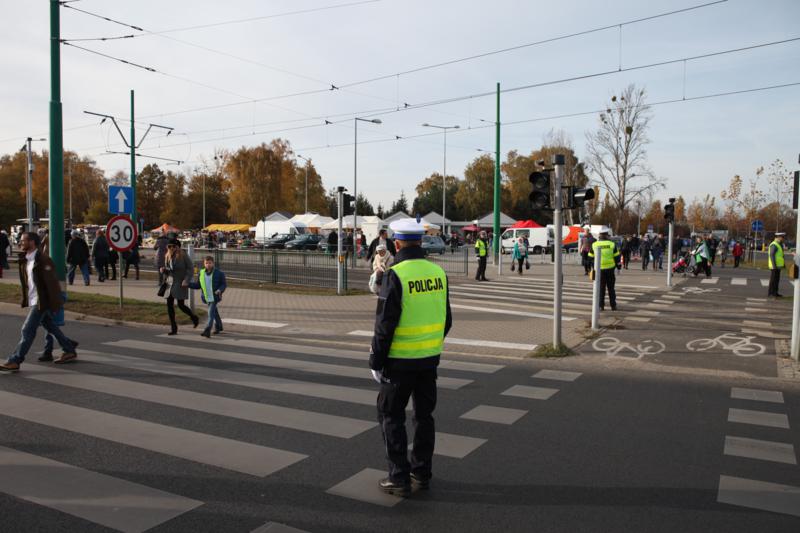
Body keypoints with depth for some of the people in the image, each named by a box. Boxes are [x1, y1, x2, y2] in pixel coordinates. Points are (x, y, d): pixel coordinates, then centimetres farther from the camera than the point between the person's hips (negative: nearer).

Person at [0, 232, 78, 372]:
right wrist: (25, 299, 18)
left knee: (28, 330, -6)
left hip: (41, 302, -9)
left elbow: (52, 282, -17)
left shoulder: (43, 260, -18)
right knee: (51, 327, 16)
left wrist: (55, 303, -17)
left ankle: (14, 361, -1)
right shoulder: (25, 260, 9)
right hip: (33, 301, 9)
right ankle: (69, 351, 26)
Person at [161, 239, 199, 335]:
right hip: (171, 283, 6)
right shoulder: (168, 256, 6)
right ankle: (173, 328, 9)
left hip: (181, 283, -6)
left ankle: (194, 318, 22)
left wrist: (186, 280, -19)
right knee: (169, 304, 0)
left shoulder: (183, 255, -11)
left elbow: (191, 268, -10)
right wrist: (163, 270, -6)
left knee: (181, 305, -7)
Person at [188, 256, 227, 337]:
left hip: (215, 297, -5)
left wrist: (220, 290, -21)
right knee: (215, 313, 20)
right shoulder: (201, 273, 3)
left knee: (211, 313, -14)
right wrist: (188, 284, -4)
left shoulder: (219, 273, -8)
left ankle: (207, 331, -18)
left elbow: (224, 284, -2)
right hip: (207, 297, 5)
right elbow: (197, 285, 9)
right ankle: (218, 327, 38)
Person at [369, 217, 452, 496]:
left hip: (401, 359, -6)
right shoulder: (438, 272, 2)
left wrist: (376, 358, -5)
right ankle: (422, 473, 26)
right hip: (430, 357, 6)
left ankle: (399, 477, 10)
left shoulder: (396, 275, -17)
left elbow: (385, 324, -16)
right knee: (424, 414, 16)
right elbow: (446, 318, 10)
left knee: (391, 415, 8)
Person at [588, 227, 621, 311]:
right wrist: (618, 266, 13)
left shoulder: (594, 245, -2)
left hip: (599, 270, 0)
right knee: (611, 288, 10)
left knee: (601, 288, 7)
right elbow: (616, 257, 0)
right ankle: (613, 306, 13)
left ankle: (601, 306, 6)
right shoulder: (612, 244, -4)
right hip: (610, 269, 0)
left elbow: (591, 258, 4)